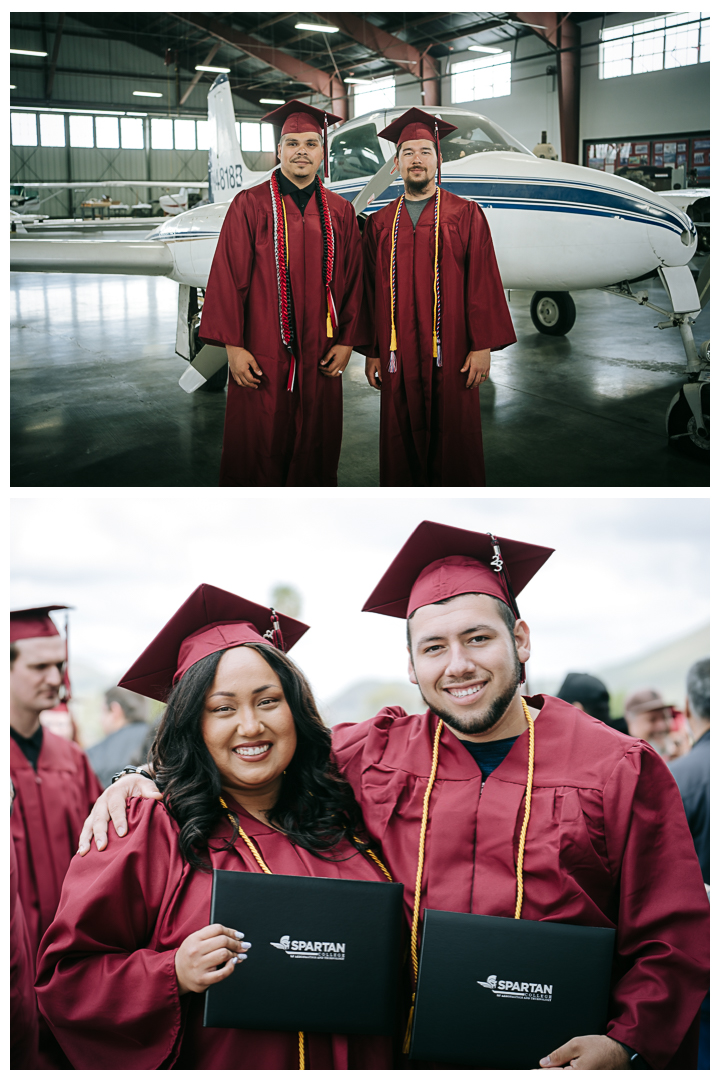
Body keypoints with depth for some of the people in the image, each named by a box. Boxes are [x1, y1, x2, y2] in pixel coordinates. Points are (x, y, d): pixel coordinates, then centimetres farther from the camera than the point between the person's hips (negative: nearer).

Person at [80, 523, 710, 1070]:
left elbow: (675, 938, -3)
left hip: (562, 1056, -1)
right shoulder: (373, 754, 2)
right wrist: (149, 775, -1)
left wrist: (625, 1043, -17)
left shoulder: (621, 769, -2)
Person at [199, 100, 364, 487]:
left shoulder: (340, 212, 8)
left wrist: (346, 341, 2)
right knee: (257, 457, 3)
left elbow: (352, 280, 9)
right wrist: (233, 346, -11)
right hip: (262, 357, -3)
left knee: (314, 454, 9)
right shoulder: (250, 205, -2)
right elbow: (228, 276, -5)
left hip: (320, 359, 3)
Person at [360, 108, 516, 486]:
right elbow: (371, 290, 11)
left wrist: (482, 345, -8)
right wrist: (372, 351, 7)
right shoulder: (380, 224, 10)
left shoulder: (465, 215, 2)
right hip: (398, 354, 2)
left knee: (453, 440, 3)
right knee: (402, 444, 6)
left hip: (450, 352, -2)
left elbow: (482, 281, -2)